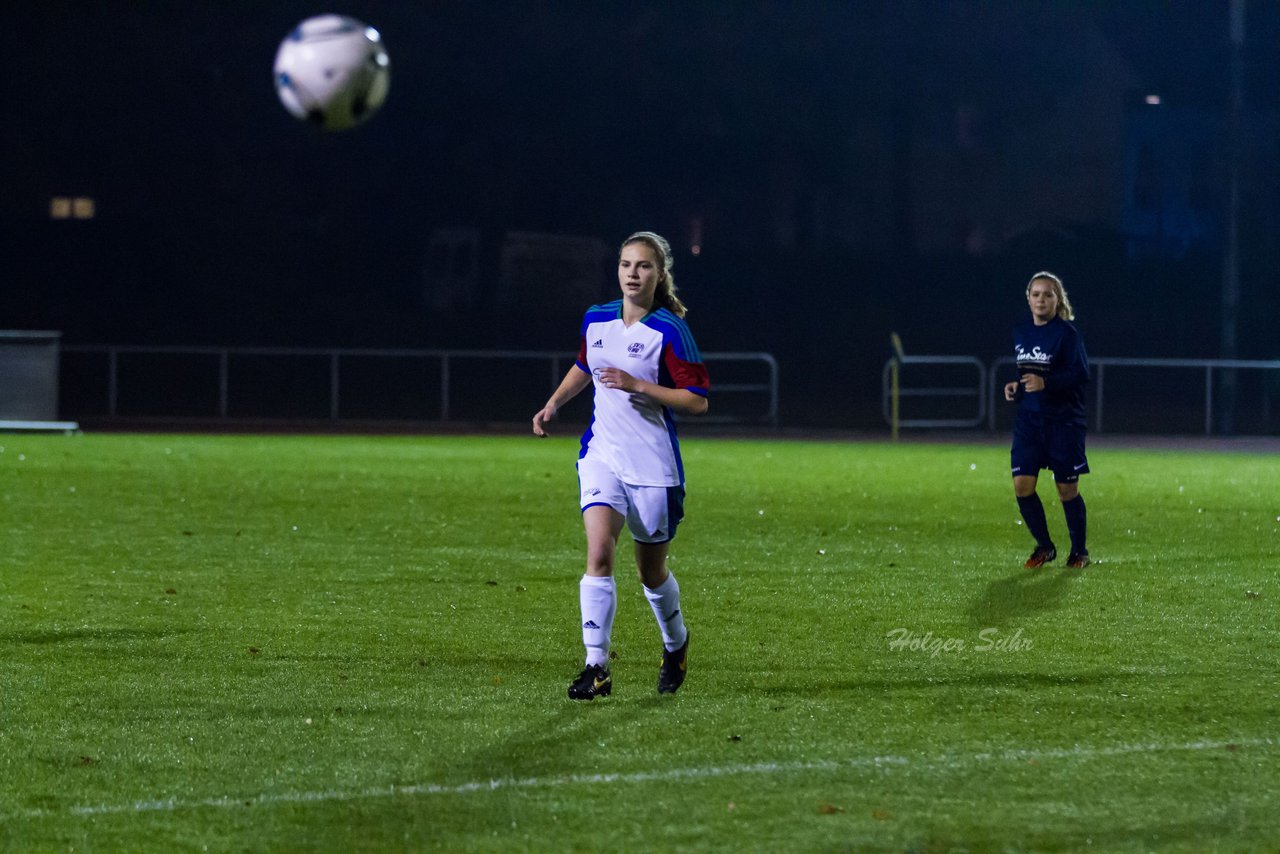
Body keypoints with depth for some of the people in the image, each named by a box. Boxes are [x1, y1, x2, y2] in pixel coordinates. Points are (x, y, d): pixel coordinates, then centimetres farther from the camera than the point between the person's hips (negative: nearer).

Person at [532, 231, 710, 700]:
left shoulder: (669, 331, -11)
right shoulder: (596, 320, 5)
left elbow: (697, 400, -14)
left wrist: (637, 385, -21)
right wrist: (553, 404, 14)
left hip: (654, 465, -3)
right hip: (602, 457, 3)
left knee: (652, 571, 10)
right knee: (599, 552, -18)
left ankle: (676, 644, 40)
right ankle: (597, 668, -21)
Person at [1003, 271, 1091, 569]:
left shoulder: (1067, 333, -10)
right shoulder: (1019, 332, 8)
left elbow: (1081, 374, -15)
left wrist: (1045, 383, -26)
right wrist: (1013, 386, 2)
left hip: (1063, 421, -5)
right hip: (1028, 419, 5)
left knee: (1067, 488, 2)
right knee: (1022, 485, -5)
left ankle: (1079, 551, 19)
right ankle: (1044, 547, 14)